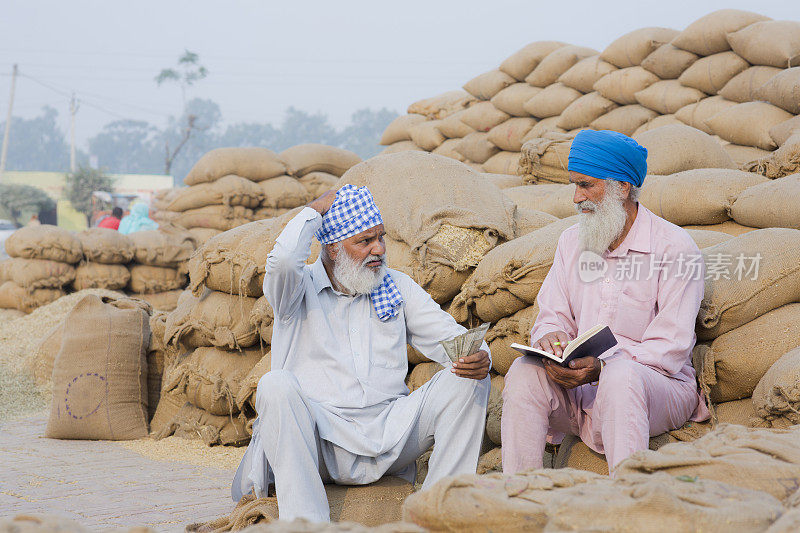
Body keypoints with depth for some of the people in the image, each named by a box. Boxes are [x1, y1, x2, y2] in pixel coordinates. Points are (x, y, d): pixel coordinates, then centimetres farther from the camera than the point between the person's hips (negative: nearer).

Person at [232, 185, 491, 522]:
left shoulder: (397, 287, 17)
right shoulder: (302, 288, 5)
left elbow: (451, 338, 10)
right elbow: (283, 261, -20)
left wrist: (479, 358, -14)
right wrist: (316, 209, -2)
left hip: (389, 433, 3)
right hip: (319, 437, -3)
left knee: (466, 381, -15)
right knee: (277, 385, -32)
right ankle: (305, 523, -36)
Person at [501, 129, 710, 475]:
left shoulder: (674, 248, -6)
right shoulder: (571, 242, 14)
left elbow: (671, 346, -13)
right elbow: (552, 316, 13)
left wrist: (602, 366, -27)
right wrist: (550, 337, -14)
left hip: (661, 386, -5)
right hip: (580, 388, 5)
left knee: (621, 375, -39)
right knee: (525, 371, -24)